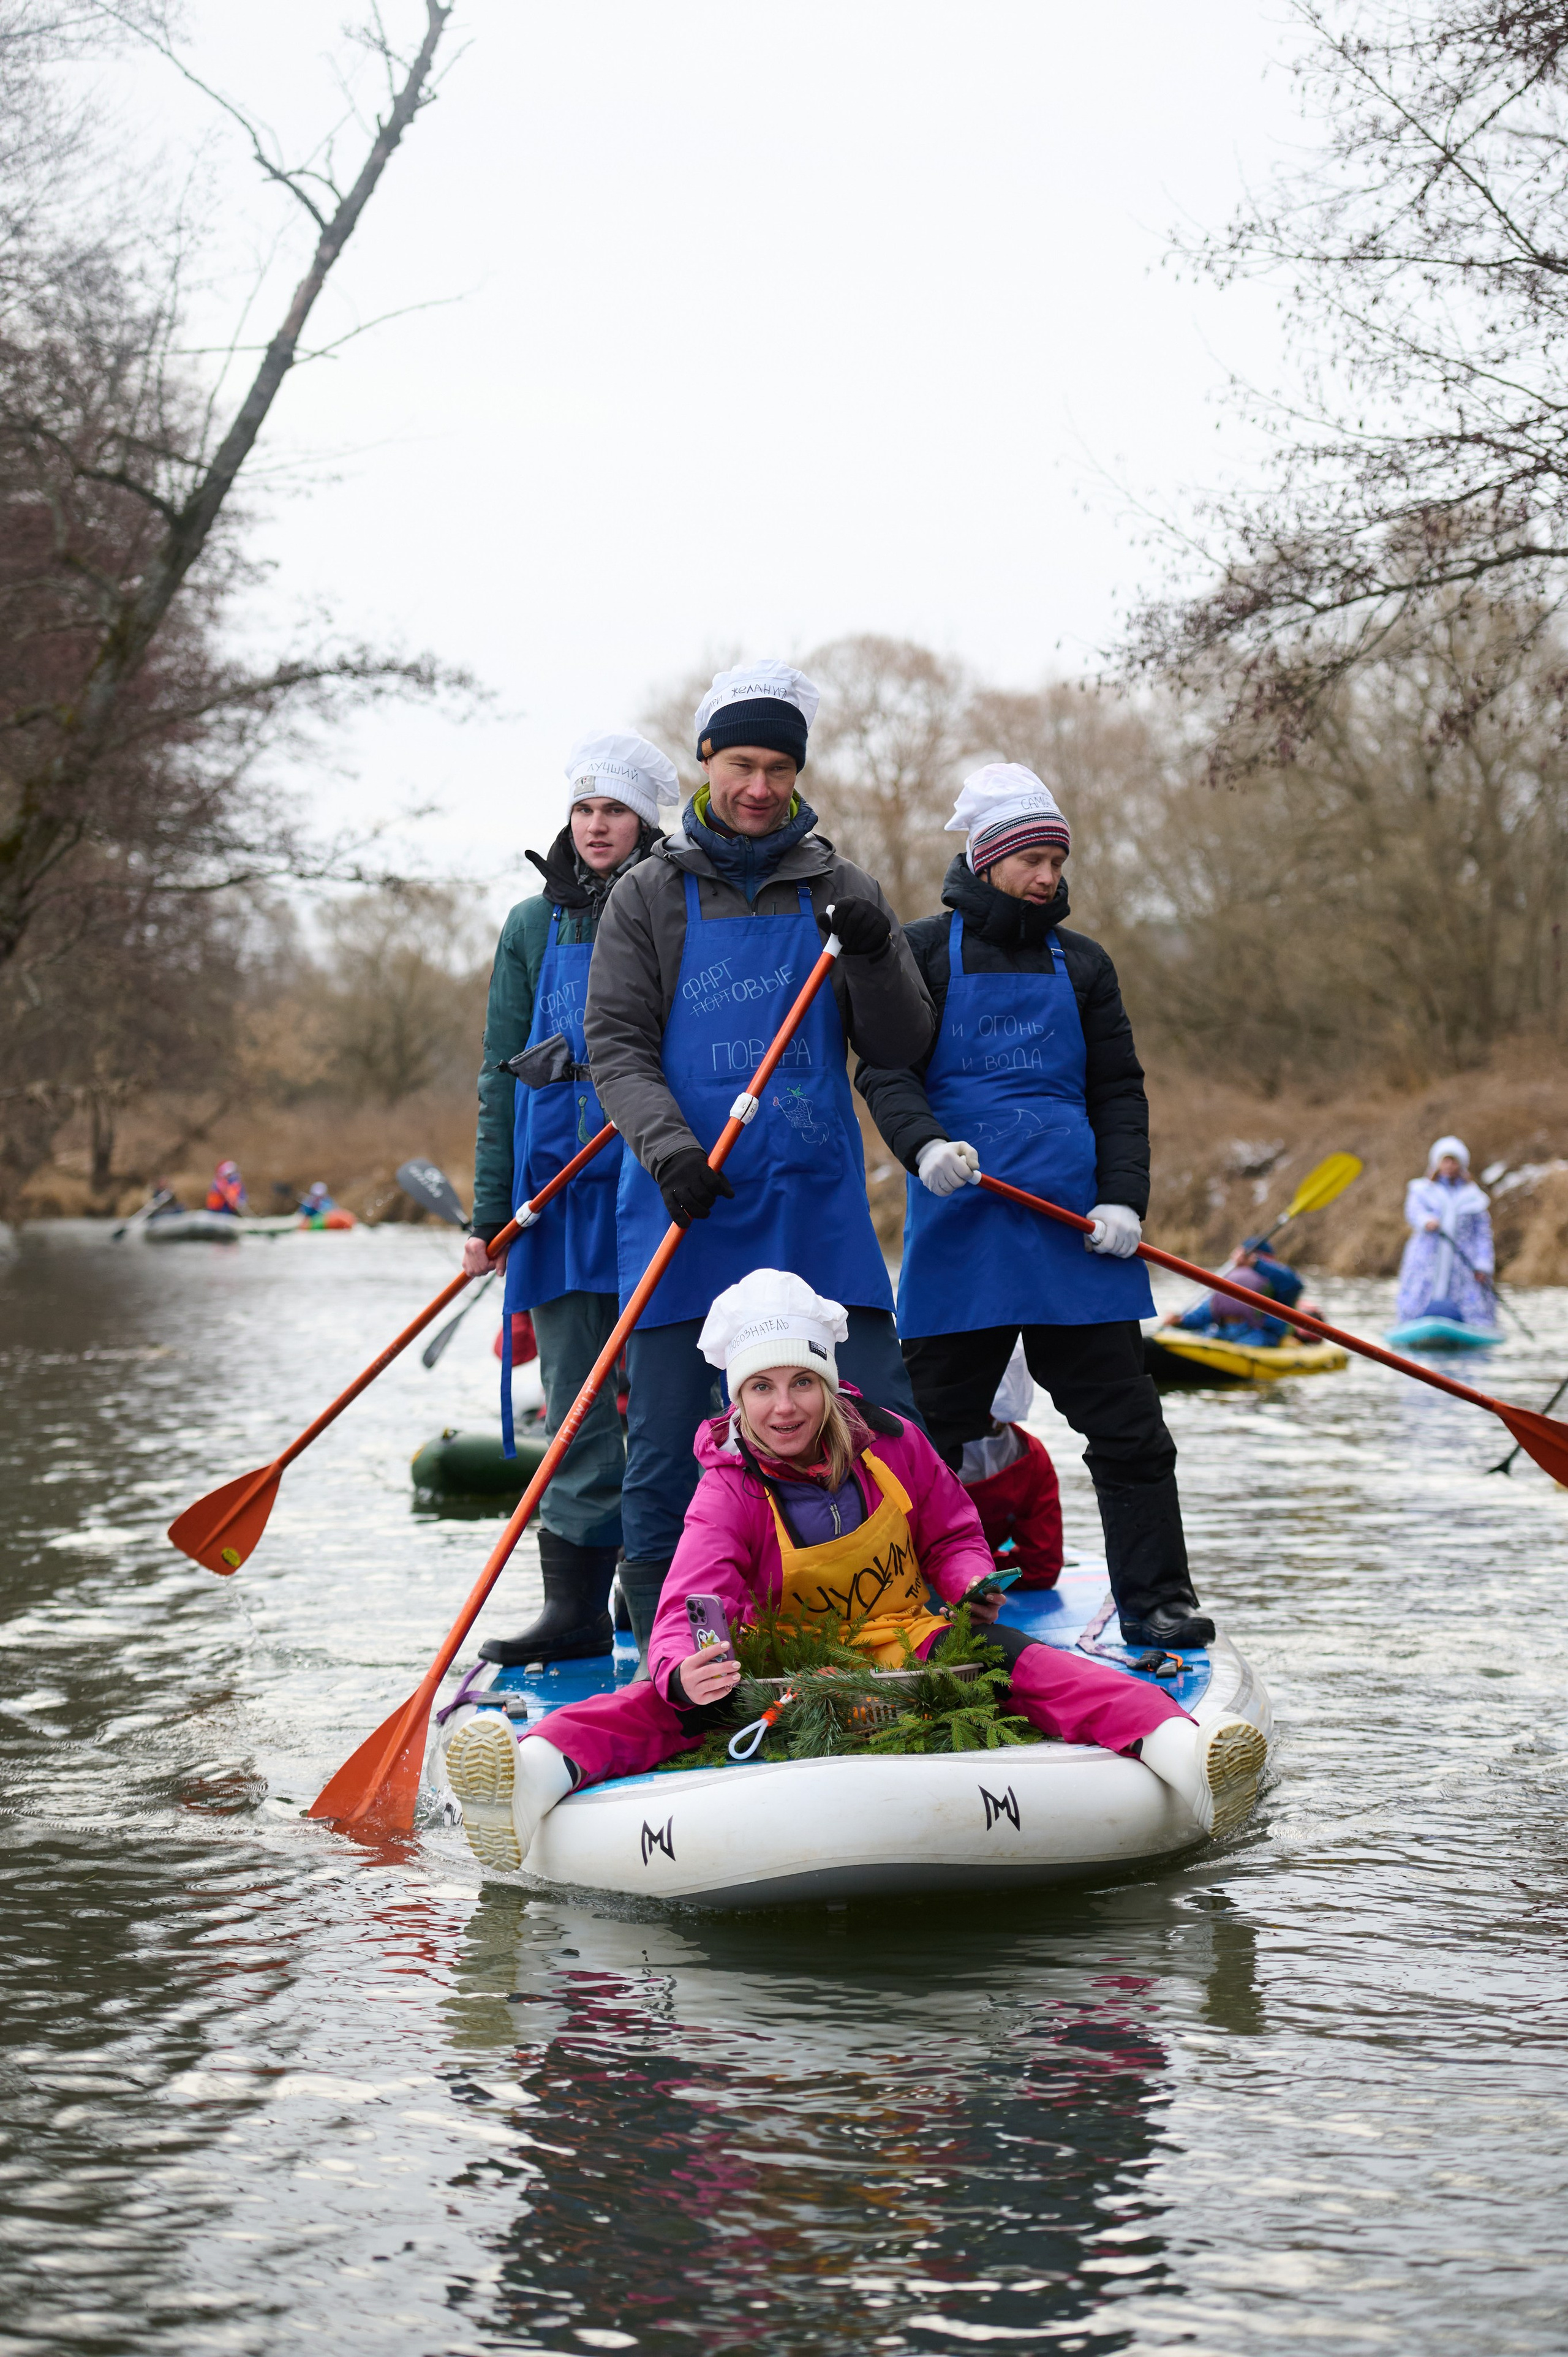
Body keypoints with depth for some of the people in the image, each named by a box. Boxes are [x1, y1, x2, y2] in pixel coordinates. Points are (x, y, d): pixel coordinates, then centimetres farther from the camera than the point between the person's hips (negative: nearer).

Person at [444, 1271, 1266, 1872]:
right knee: (668, 1700, -30)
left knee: (1015, 1660, -28)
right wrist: (684, 1672, -47)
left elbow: (951, 1533, 17)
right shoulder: (728, 1495, -8)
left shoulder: (893, 1447, 1)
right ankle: (541, 1770, -60)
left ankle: (1170, 1745, -53)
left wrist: (973, 1584, -8)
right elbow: (690, 1608, -23)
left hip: (907, 1644, 2)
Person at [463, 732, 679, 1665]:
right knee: (578, 1404, 3)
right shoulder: (533, 928, 12)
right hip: (560, 1191, 2)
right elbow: (502, 1075, 12)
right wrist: (490, 1213, 7)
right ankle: (577, 1610, 5)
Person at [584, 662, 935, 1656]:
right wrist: (669, 1147, -18)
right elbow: (618, 1046, -1)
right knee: (666, 1445, 0)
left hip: (820, 1209, 1)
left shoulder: (840, 891, 10)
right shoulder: (650, 896, 5)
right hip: (685, 1207, -1)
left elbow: (901, 1049, 7)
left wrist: (875, 956, -12)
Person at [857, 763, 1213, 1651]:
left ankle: (1157, 1597, 7)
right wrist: (925, 1143, -22)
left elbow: (1120, 1093, 12)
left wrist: (1124, 1199, -2)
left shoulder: (1082, 964, 15)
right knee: (939, 1427, 4)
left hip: (1075, 1231, 2)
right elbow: (886, 1069, -2)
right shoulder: (924, 951, 7)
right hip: (958, 1225, -2)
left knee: (1127, 1425, 0)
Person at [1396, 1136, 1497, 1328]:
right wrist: (1426, 1221, -29)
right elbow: (1414, 1211, -6)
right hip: (1426, 1262, -1)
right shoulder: (1421, 1190, 13)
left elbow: (1483, 1233, 10)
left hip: (1463, 1265, 1)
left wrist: (1483, 1266, -1)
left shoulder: (1473, 1196, 13)